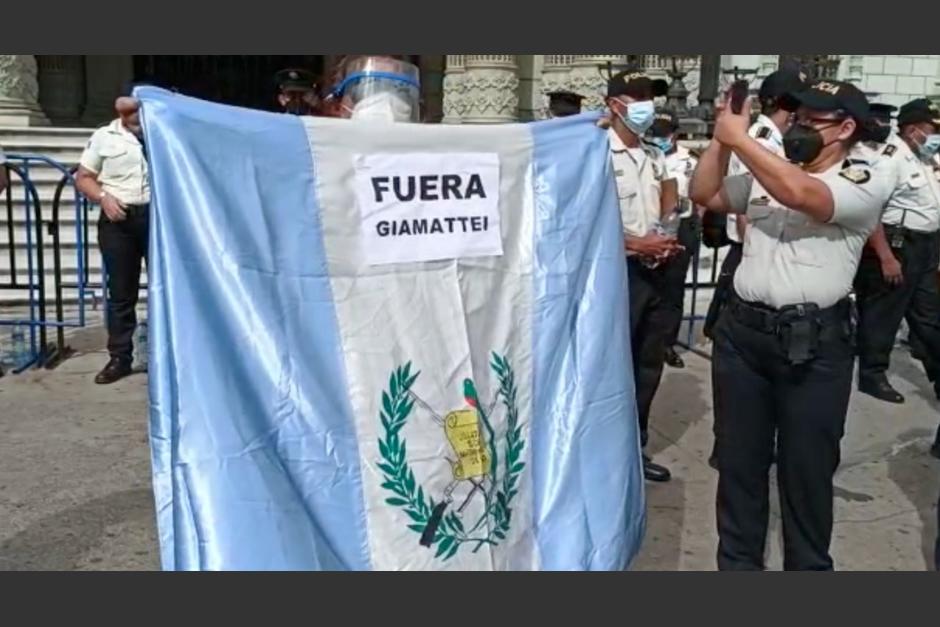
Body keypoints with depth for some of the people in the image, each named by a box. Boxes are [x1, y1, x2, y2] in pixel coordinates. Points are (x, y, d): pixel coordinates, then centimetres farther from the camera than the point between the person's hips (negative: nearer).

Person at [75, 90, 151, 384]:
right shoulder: (103, 137, 6)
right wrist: (103, 197, -9)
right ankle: (120, 357, 14)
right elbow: (83, 178, 9)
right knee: (121, 292, 5)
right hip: (118, 219, 1)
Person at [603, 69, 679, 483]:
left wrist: (669, 238, 1)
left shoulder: (655, 156, 11)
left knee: (648, 366, 14)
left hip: (656, 272, 8)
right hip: (620, 272, -8)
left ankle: (635, 449, 27)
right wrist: (638, 244, -20)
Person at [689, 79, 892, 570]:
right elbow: (704, 195, 16)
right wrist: (720, 140, 3)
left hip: (815, 340, -5)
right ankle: (737, 561, 30)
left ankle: (808, 565, 27)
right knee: (739, 457, 14)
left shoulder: (868, 180, -6)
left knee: (807, 467, 8)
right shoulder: (767, 171, 12)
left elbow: (800, 194, -24)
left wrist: (740, 139, -16)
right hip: (742, 329, 5)